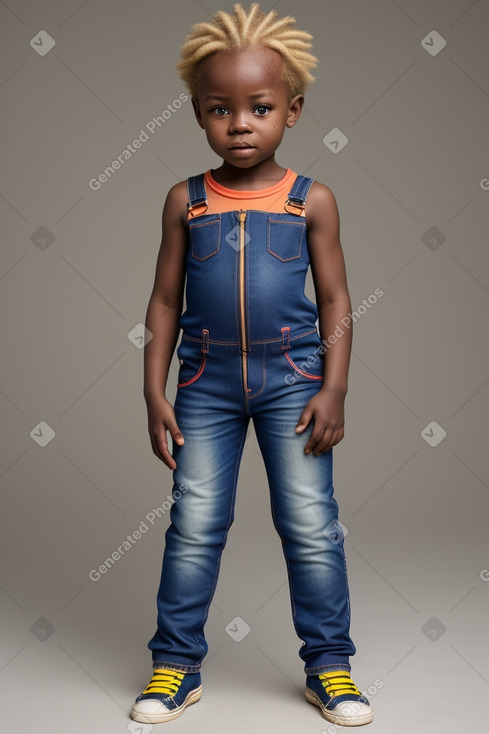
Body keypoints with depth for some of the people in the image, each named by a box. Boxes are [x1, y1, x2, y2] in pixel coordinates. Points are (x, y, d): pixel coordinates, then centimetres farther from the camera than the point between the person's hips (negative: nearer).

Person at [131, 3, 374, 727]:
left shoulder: (312, 199, 1)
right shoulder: (186, 200, 3)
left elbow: (335, 298, 2)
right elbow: (166, 299, 5)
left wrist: (334, 388, -6)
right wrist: (154, 391, 0)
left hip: (292, 379, -1)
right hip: (206, 383, 1)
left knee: (312, 526, 3)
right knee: (194, 527, 6)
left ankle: (329, 665, 19)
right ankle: (176, 665, 20)